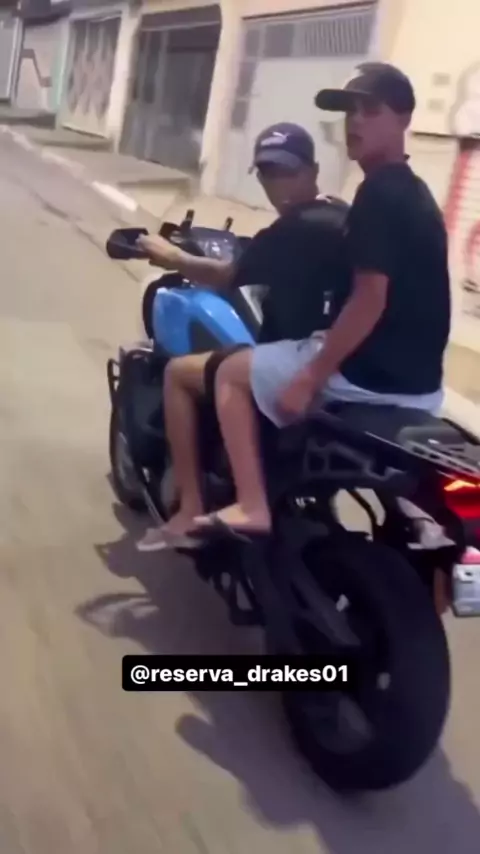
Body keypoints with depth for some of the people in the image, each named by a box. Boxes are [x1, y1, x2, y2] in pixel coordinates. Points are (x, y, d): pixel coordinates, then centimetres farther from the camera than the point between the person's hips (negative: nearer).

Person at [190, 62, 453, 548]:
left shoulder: (378, 192, -14)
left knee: (232, 373, 5)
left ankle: (252, 506, -4)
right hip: (419, 386, 9)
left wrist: (309, 378, -18)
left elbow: (370, 299, -22)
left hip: (368, 374, -9)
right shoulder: (415, 193, 15)